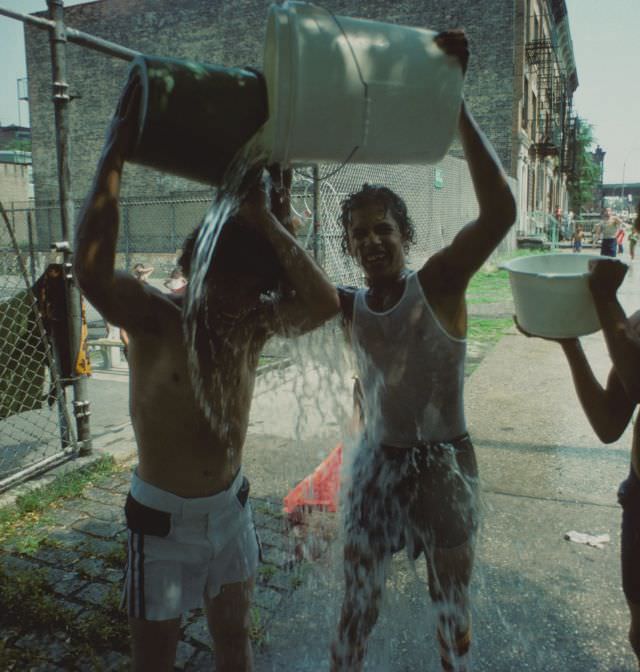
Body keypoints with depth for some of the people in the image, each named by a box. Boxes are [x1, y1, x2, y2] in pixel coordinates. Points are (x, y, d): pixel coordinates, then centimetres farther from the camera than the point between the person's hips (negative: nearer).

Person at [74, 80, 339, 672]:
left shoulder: (256, 323, -10)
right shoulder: (155, 319, -21)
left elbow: (324, 302, -29)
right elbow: (92, 273, -41)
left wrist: (263, 218, -27)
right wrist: (115, 152, -38)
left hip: (230, 508, 4)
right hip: (163, 517, -3)